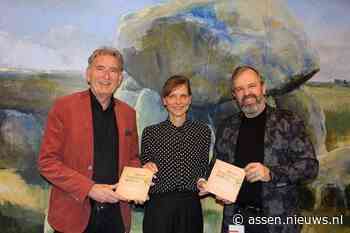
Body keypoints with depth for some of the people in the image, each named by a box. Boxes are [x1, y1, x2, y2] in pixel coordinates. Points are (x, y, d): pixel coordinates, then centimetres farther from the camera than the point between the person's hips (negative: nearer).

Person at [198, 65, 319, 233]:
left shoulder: (288, 121, -4)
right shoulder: (226, 128, 6)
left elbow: (310, 164, -8)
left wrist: (271, 173, -21)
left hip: (278, 219, -3)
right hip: (236, 217, 3)